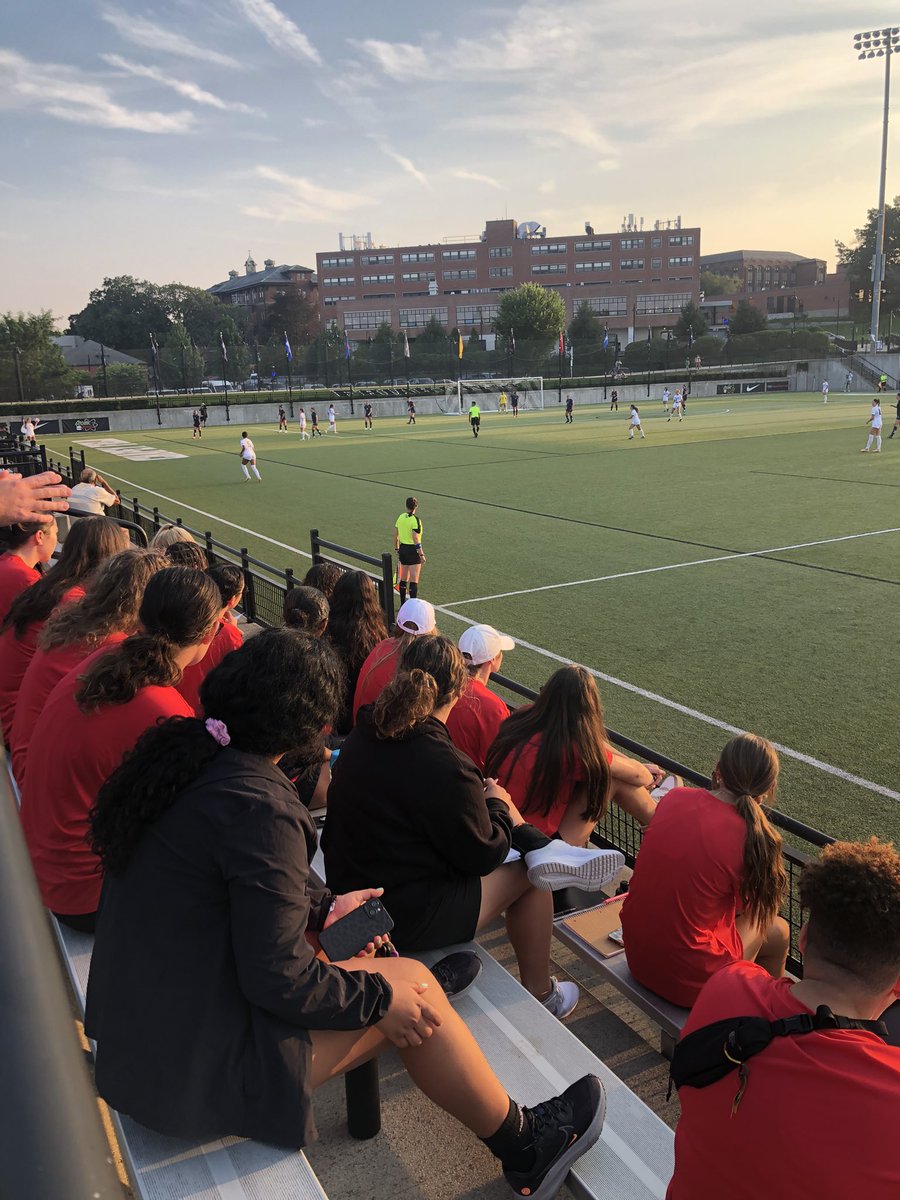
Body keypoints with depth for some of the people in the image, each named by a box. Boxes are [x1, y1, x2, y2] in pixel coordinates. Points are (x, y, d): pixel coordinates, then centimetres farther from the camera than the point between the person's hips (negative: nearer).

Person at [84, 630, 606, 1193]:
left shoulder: (185, 758, -1)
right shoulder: (261, 811, -28)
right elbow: (280, 981, -23)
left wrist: (322, 907, 14)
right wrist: (380, 996, -8)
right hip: (195, 1072, -8)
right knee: (413, 985, 1)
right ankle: (524, 1148, 20)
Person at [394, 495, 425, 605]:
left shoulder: (400, 517, 4)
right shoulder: (415, 520, -16)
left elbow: (395, 536, 10)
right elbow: (416, 540, -19)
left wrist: (397, 550, 21)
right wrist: (422, 555, -13)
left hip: (402, 549, 7)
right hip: (413, 551, -7)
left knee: (403, 579, 15)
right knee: (414, 581, -2)